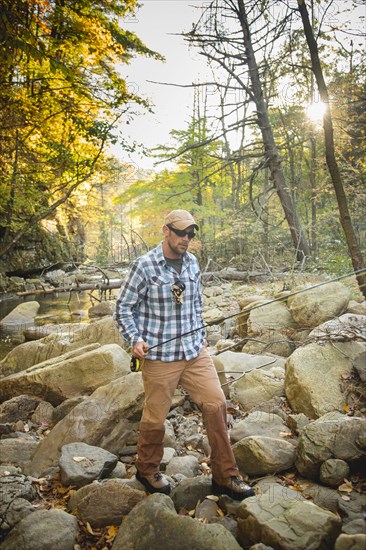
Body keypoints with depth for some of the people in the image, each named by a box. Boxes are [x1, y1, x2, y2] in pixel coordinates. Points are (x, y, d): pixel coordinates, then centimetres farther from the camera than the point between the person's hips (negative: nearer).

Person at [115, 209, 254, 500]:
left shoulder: (192, 263, 7)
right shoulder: (145, 265, -11)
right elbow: (124, 306, -5)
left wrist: (200, 336, 15)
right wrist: (135, 339, -17)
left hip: (195, 351, 5)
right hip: (159, 356, -5)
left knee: (216, 404, 0)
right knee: (155, 417, 9)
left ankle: (225, 476, 17)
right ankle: (147, 470, 37)